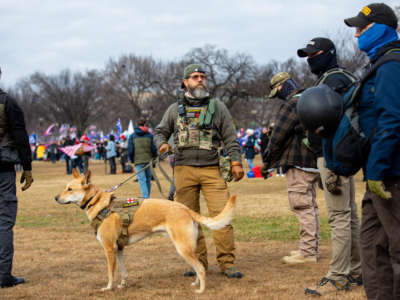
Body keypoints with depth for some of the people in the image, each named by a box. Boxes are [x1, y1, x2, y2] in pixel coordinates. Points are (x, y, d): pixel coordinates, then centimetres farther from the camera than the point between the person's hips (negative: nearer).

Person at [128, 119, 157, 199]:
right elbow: (154, 149, 1)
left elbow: (130, 150, 1)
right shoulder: (150, 135, 6)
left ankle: (145, 197, -19)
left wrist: (132, 160, 15)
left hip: (138, 161, -2)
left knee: (142, 180, -7)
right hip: (149, 161, 2)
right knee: (148, 179, 12)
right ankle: (147, 197, 18)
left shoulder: (132, 136, 4)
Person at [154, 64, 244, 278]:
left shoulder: (218, 107, 13)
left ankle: (227, 263, -6)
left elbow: (230, 137, 12)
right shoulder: (175, 109, 14)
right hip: (184, 170, 1)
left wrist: (236, 162, 3)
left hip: (212, 169, -1)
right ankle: (198, 262, 10)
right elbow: (160, 131, 21)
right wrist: (162, 144, -2)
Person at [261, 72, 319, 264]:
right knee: (310, 206, 15)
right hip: (313, 162, 10)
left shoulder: (292, 104, -13)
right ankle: (312, 248, 20)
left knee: (302, 206, -8)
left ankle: (307, 252, -8)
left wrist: (267, 162, -5)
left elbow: (278, 136, -14)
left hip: (299, 164, -10)